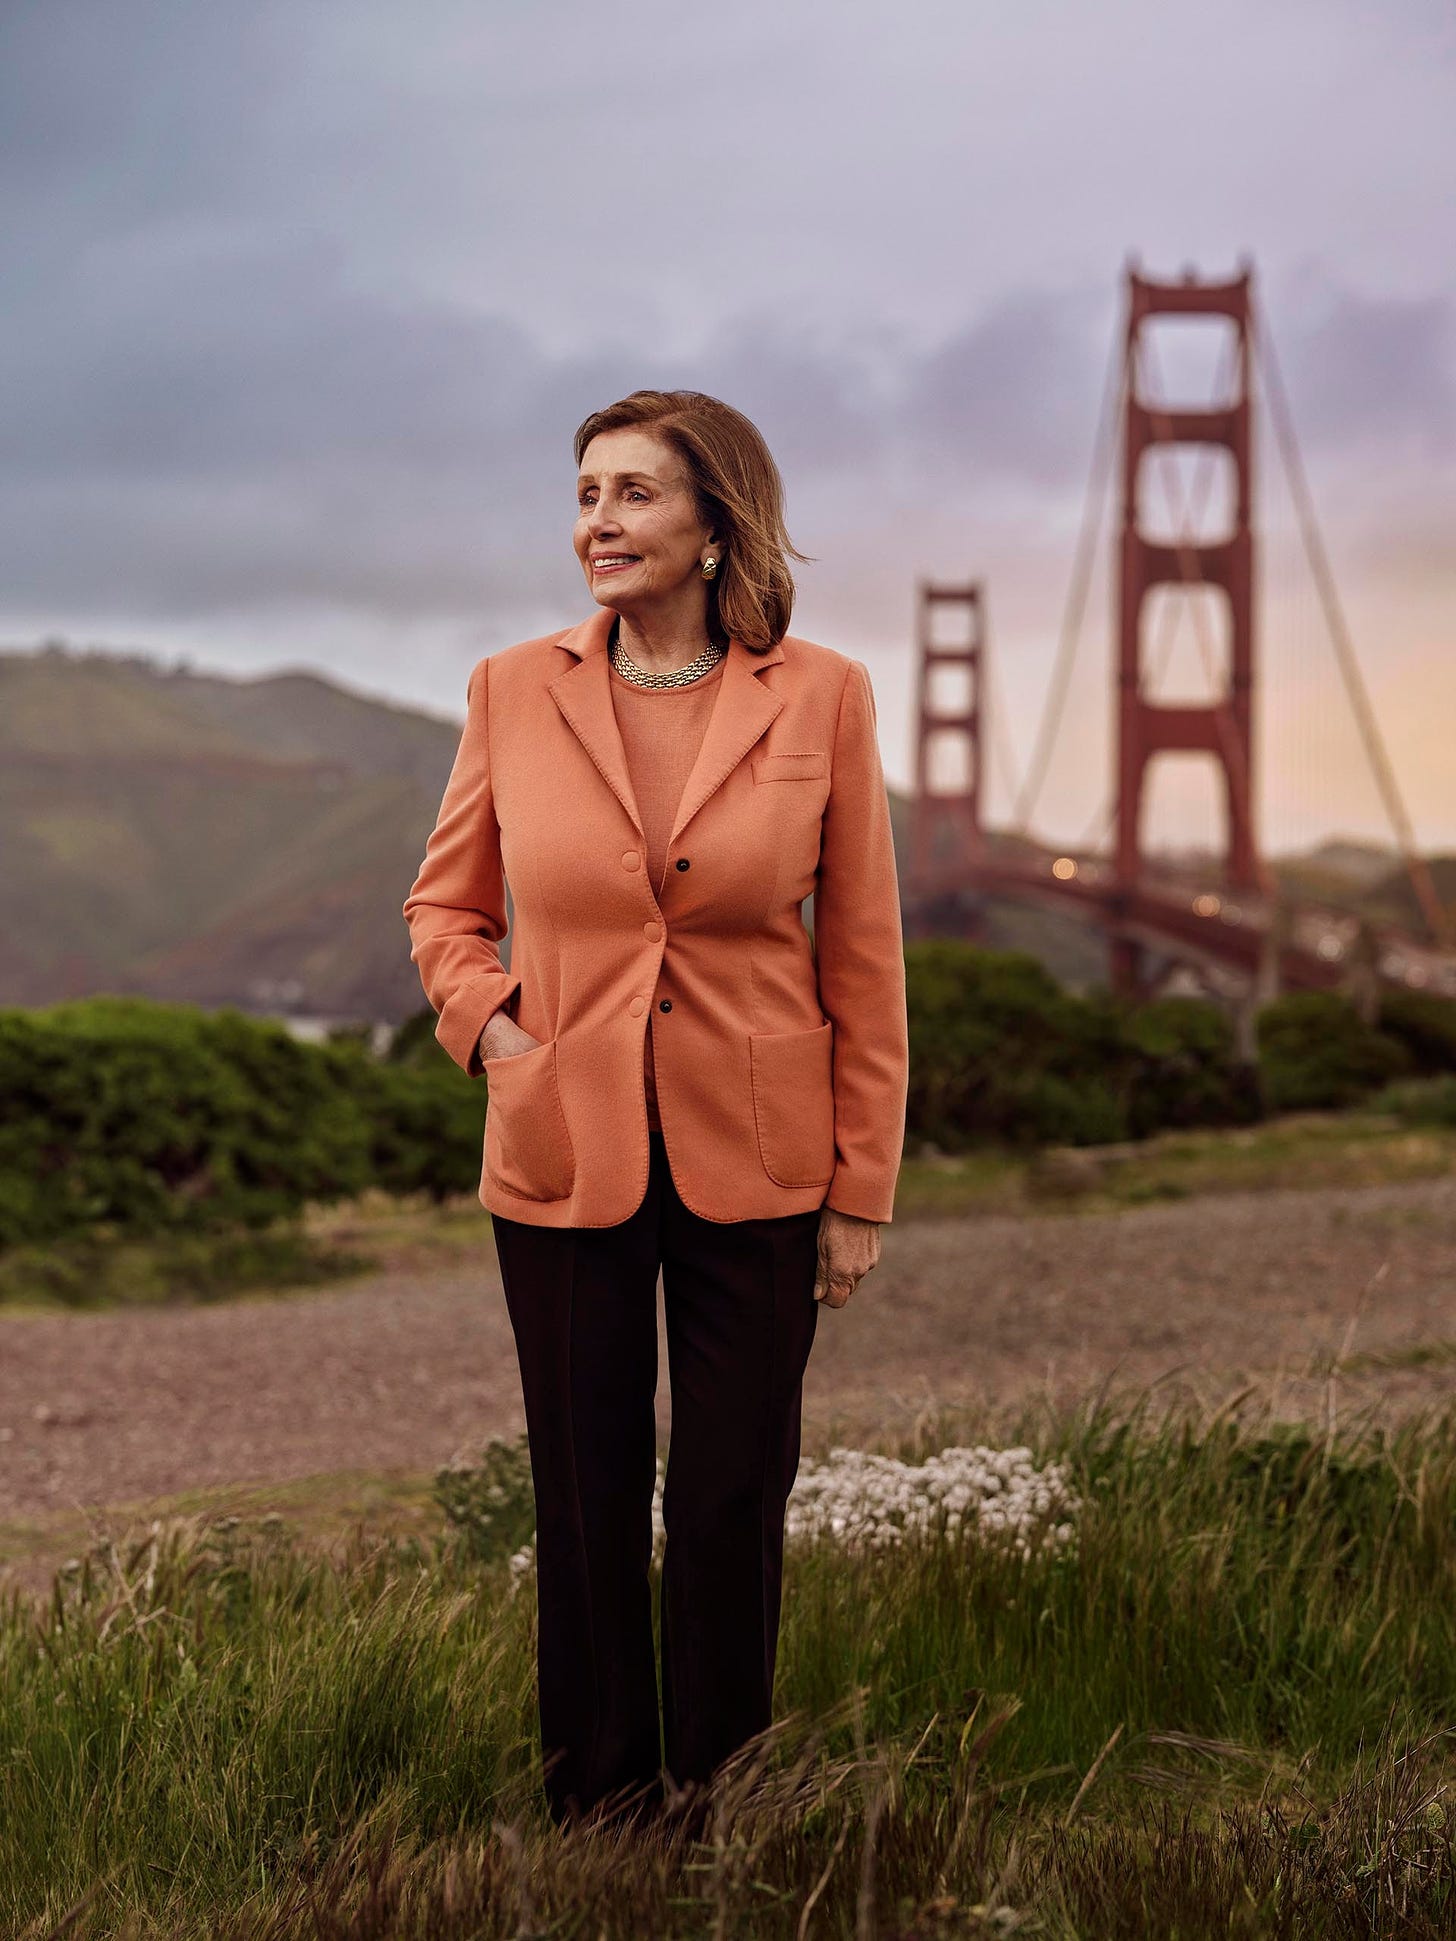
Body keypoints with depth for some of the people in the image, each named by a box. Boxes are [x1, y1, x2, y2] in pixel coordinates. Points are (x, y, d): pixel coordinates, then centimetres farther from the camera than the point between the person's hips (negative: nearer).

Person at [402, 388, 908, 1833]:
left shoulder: (822, 698, -5)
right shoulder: (514, 691, -1)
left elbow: (864, 957, -1)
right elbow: (444, 905, 12)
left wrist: (861, 1189, 0)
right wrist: (491, 1026, -8)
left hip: (754, 1167, -1)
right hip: (563, 1165, 1)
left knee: (733, 1501, 7)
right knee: (586, 1501, 10)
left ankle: (716, 1812, 27)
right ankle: (595, 1809, 29)